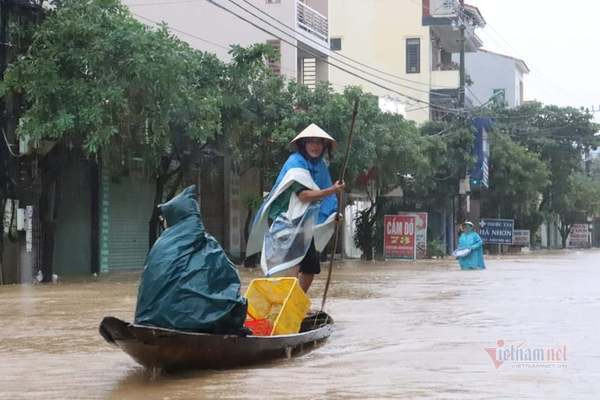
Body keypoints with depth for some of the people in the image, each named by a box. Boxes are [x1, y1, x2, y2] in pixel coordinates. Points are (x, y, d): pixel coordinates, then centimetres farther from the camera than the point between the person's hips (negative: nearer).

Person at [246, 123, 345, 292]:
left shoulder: (320, 164, 11)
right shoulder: (296, 163, -14)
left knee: (311, 267, 10)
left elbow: (321, 198, 18)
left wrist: (332, 215, 5)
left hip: (305, 225, 9)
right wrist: (332, 190, -27)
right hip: (289, 223, -9)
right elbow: (303, 195, -24)